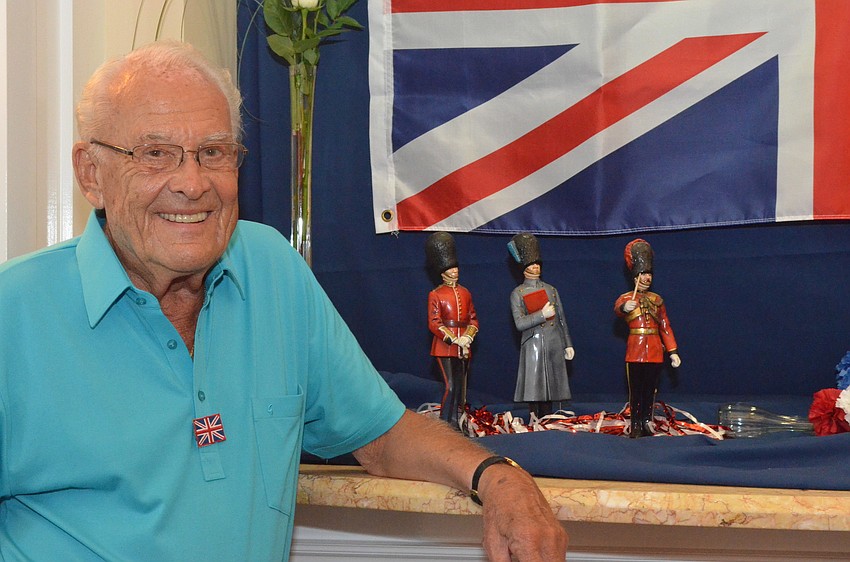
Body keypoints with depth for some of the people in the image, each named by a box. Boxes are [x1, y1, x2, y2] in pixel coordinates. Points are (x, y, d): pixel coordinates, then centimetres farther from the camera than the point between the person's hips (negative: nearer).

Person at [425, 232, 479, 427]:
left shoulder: (465, 292, 13)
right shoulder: (435, 294, -2)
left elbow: (473, 319, 14)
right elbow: (434, 323, -9)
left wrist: (468, 337, -6)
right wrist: (455, 339, -17)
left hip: (464, 347, 5)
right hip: (445, 346, -5)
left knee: (461, 386, 7)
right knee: (450, 386, -13)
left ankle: (457, 424, 14)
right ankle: (445, 424, -9)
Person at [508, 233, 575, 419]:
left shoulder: (551, 290, 15)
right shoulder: (518, 294, 2)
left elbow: (562, 319, 17)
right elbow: (520, 323, -8)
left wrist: (568, 345, 12)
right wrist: (542, 314, -13)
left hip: (554, 344, 4)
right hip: (533, 345, -4)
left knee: (551, 389, 5)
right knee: (534, 390, -7)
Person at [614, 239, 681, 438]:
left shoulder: (657, 299, 13)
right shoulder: (626, 298, 2)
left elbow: (665, 327, 13)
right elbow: (617, 308, -22)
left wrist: (673, 352, 6)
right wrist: (625, 308, -47)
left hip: (655, 351, 3)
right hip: (635, 350, -3)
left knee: (651, 388, 4)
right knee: (636, 389, -3)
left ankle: (647, 422, 11)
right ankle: (635, 425, 0)